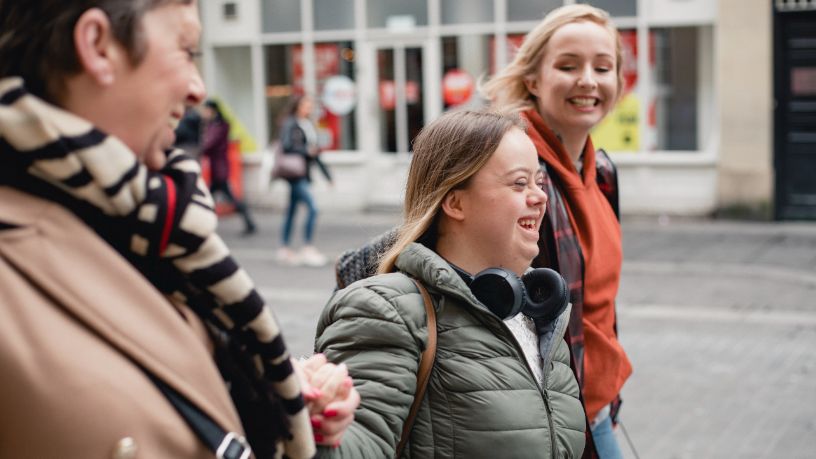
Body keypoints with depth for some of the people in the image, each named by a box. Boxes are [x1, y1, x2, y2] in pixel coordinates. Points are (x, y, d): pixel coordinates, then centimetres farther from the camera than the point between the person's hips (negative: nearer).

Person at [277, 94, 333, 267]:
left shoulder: (309, 125, 16)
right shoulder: (290, 124, -8)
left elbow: (314, 150, 21)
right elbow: (287, 146, -17)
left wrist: (326, 173, 21)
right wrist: (307, 151, -17)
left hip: (304, 173, 8)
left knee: (292, 211, 13)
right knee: (312, 208, -16)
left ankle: (285, 249, 20)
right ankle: (308, 248, -11)